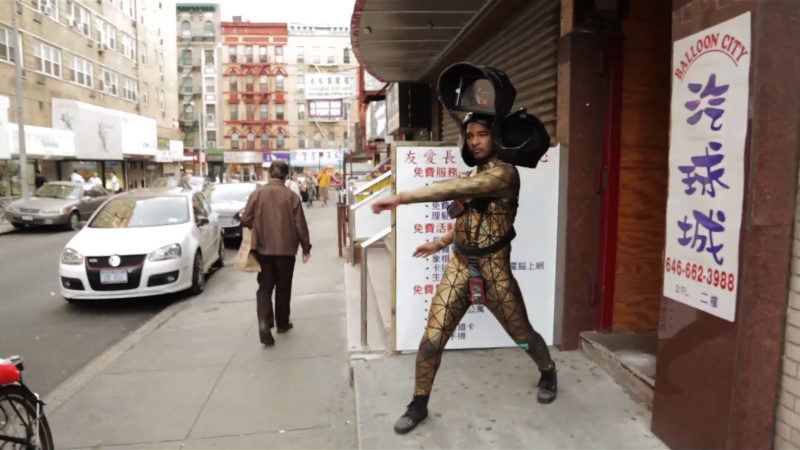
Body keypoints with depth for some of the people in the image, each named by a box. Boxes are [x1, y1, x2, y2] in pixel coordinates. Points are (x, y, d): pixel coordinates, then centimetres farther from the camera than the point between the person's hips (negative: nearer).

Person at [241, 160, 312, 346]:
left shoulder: (256, 194, -5)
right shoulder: (292, 196, -8)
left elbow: (245, 220, -2)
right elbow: (300, 225, -7)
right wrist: (306, 247, 4)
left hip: (263, 248, 1)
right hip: (286, 248, -1)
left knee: (264, 287, 7)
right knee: (283, 288, 14)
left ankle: (264, 324, -10)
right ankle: (282, 323, 26)